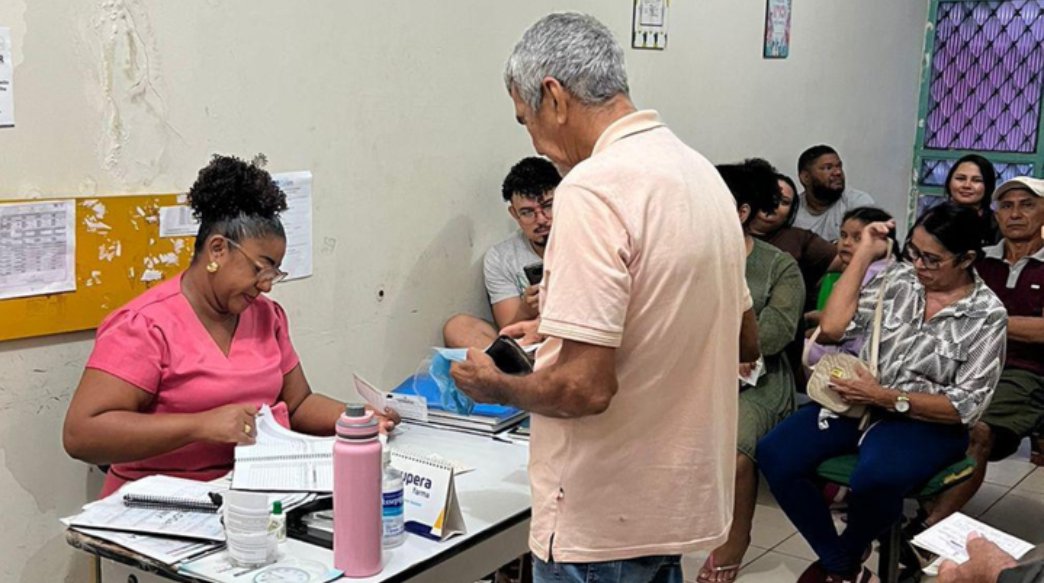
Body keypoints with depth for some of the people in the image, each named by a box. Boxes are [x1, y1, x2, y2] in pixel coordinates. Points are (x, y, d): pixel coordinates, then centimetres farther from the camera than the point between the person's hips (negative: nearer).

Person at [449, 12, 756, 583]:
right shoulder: (701, 173, 5)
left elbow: (585, 387, -26)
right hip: (679, 498, 8)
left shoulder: (594, 189, -22)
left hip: (604, 521, -8)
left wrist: (497, 386, -6)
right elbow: (744, 343, 14)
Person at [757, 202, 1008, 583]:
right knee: (775, 454, -21)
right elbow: (832, 329, -4)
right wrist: (863, 254, -3)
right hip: (861, 403, 4)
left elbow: (966, 406, -10)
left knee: (874, 478, -38)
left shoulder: (987, 314, -5)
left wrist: (887, 397, -20)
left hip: (928, 422, -4)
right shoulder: (898, 279, 4)